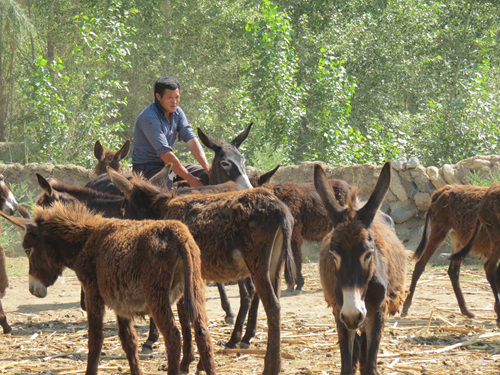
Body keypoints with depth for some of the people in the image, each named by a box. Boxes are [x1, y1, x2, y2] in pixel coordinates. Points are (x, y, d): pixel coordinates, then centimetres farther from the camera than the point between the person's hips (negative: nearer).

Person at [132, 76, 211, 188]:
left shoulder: (177, 112, 5)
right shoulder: (149, 118, -22)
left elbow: (191, 140, -4)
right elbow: (165, 154, -25)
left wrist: (207, 167, -20)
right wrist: (190, 179, -25)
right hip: (148, 166, -8)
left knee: (207, 175, -1)